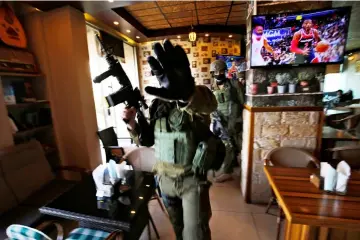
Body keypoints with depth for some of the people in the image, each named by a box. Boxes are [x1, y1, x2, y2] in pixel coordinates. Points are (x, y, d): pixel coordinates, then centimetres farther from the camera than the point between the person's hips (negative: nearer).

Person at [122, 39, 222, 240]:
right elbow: (147, 140, 4)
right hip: (165, 178, 5)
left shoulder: (195, 97, -16)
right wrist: (132, 123, -14)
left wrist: (186, 93, -65)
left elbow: (209, 103, -42)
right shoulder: (157, 105, -1)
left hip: (193, 179, -4)